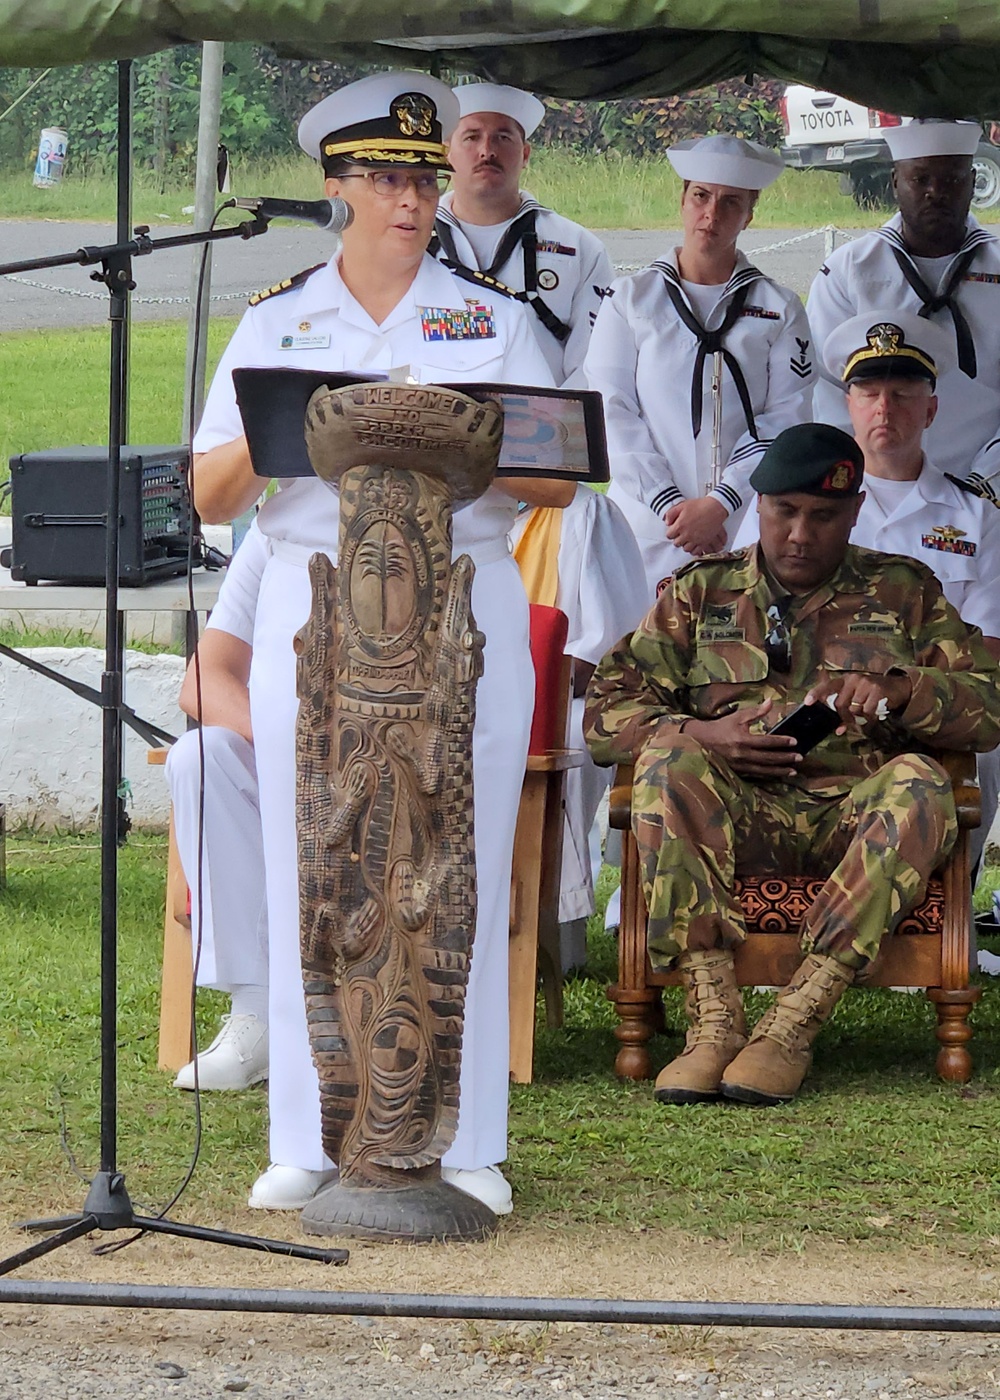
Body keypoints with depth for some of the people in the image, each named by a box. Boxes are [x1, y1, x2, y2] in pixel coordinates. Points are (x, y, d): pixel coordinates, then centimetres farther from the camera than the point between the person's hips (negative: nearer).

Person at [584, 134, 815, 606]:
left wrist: (717, 504, -13)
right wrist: (667, 503, -11)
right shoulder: (631, 298, 9)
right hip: (647, 525, 0)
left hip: (747, 529, 0)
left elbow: (785, 421, 0)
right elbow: (612, 412, 1)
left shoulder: (778, 308, 9)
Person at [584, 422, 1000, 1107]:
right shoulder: (700, 594, 19)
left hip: (858, 814, 0)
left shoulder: (904, 591, 18)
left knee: (919, 783, -34)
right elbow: (608, 711, 9)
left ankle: (794, 1023, -39)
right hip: (736, 817, 1)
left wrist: (900, 690, -12)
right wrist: (699, 733, -11)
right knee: (668, 760, -31)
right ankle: (714, 1015, -38)